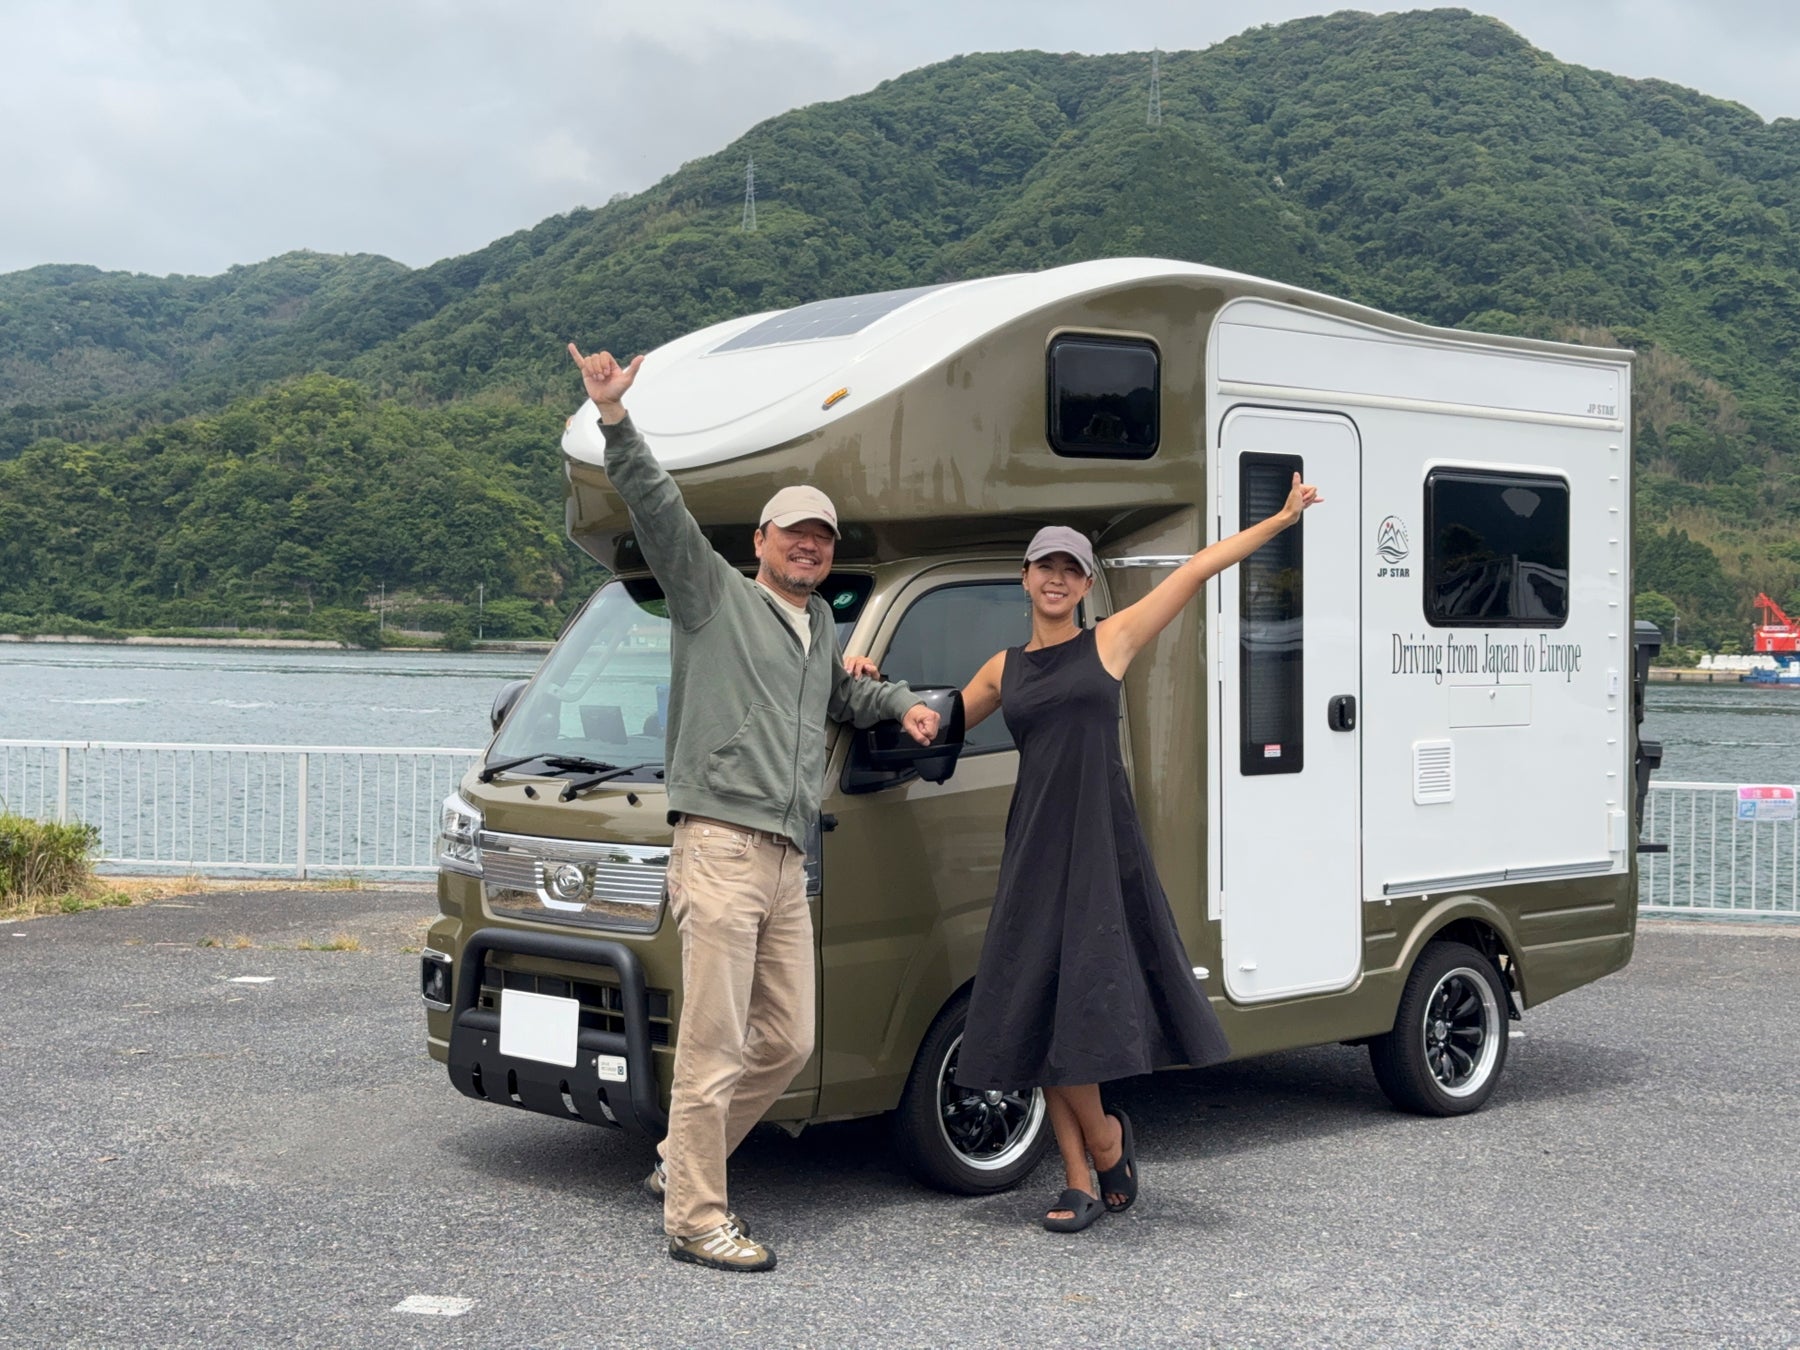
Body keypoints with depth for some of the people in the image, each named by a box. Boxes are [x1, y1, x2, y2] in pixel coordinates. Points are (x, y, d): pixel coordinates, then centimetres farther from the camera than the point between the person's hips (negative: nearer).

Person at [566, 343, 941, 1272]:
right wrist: (614, 421, -22)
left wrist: (903, 705, 28)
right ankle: (695, 1219, -1)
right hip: (721, 848, -8)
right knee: (714, 1045, -8)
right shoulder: (714, 595, 3)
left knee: (787, 1041, 10)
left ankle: (682, 1162, 25)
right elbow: (657, 508, -10)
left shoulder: (821, 625, 24)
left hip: (788, 863, 8)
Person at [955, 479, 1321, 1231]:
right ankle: (1082, 1181, 11)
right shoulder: (1004, 669, 14)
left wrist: (1281, 518, 3)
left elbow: (1198, 570, 3)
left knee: (1084, 1005, -9)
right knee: (1040, 1013, 2)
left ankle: (1105, 1141, 17)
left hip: (1101, 845, -4)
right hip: (1034, 848, 4)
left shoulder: (1110, 641, 4)